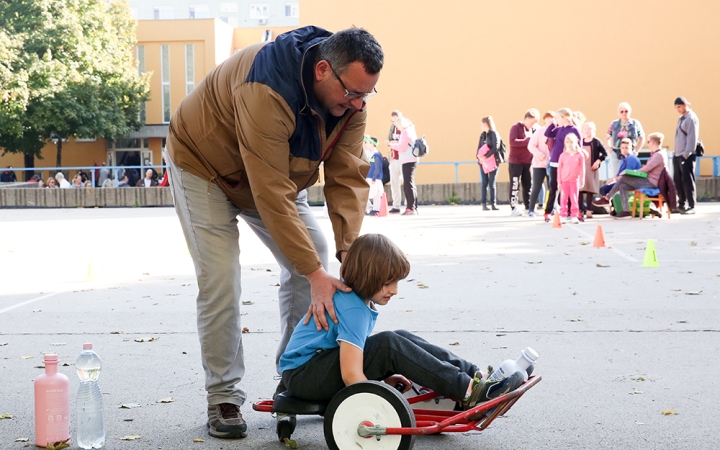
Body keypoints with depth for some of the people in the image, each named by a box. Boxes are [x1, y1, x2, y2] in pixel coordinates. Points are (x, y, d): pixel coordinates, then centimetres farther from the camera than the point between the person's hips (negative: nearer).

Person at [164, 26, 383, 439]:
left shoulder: (349, 98, -20)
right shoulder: (266, 93, -42)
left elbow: (348, 176, -19)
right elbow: (272, 195, -42)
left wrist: (351, 250, -31)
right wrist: (315, 274, -41)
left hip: (275, 171, 7)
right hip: (205, 164, -7)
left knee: (314, 256, -1)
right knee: (220, 281, -14)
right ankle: (224, 398, 0)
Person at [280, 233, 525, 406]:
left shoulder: (348, 295, 6)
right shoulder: (353, 310, -23)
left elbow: (357, 355, 20)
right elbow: (351, 375, -31)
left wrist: (384, 374, 6)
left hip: (323, 363, 10)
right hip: (303, 374, -10)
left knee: (402, 339, 0)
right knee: (389, 345, -24)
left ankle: (474, 374, -5)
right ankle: (468, 390, -21)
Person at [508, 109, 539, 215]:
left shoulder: (533, 129, 10)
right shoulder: (516, 128, -8)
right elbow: (512, 142, -21)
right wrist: (527, 141, -23)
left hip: (528, 162, 6)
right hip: (515, 162, -6)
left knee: (528, 185, 8)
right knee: (515, 185, -3)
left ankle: (528, 207, 15)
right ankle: (513, 208, 1)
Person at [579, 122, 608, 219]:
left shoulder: (596, 142, 2)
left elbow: (605, 153, 2)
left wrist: (598, 161, -9)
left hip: (591, 168, -2)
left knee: (590, 190, 0)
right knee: (579, 189, -2)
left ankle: (588, 210, 4)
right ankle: (580, 211, 3)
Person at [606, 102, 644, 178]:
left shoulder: (636, 123, 4)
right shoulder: (614, 124, 6)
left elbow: (642, 138, 12)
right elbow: (608, 139, 14)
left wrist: (636, 151, 3)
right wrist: (610, 149, 1)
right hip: (616, 155, 1)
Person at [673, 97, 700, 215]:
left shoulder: (691, 118, -10)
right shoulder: (681, 119, 18)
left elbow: (692, 138, -16)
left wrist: (686, 154, -20)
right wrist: (675, 153, 16)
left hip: (686, 156, -9)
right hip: (677, 155, 9)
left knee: (687, 181, -8)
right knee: (678, 181, 10)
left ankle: (691, 206, -5)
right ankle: (681, 204, 18)